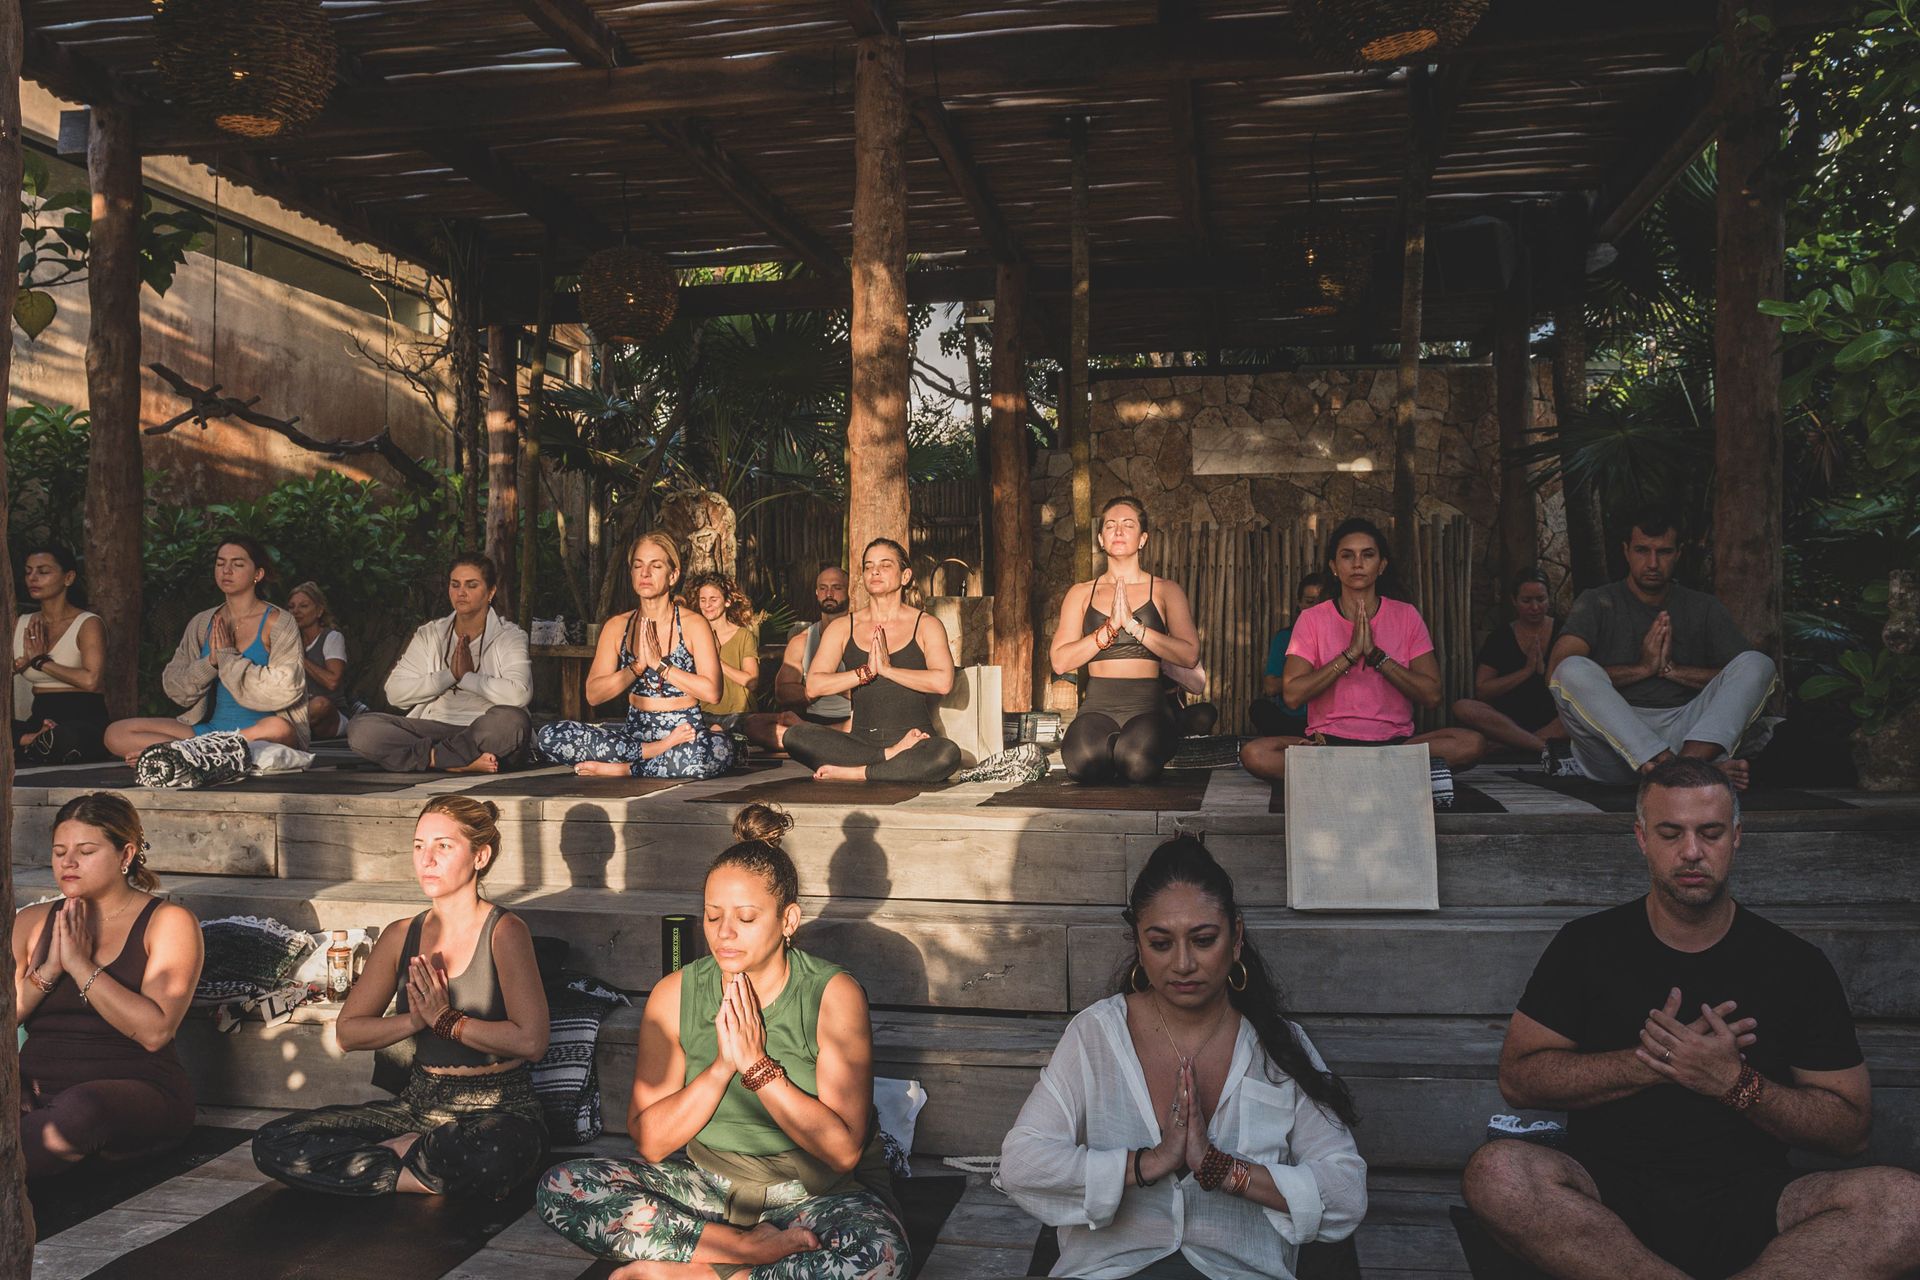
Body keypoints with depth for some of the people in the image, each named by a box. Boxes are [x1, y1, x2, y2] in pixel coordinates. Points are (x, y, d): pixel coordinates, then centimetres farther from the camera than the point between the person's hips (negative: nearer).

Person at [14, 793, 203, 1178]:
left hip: (136, 1092, -4)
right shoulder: (32, 922, 16)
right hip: (37, 1090, 4)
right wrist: (49, 970, -9)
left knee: (81, 1108, -39)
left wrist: (79, 964, -13)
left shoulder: (168, 922, 0)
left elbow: (154, 1031, -13)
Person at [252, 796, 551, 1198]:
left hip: (500, 1109, -5)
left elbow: (530, 1040, -21)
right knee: (272, 1143, -10)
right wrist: (414, 1020, -11)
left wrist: (445, 1021, -13)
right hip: (420, 1104, 5)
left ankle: (397, 1151, -9)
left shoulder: (504, 932, -11)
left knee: (490, 1153, -42)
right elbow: (347, 1031, 7)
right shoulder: (401, 936, 6)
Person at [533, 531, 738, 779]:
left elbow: (711, 691, -13)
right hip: (636, 729, 4)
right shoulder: (617, 626, 8)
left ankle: (621, 769, -20)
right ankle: (658, 751, -19)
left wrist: (658, 663, -14)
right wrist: (637, 666, -13)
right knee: (549, 736, -19)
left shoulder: (692, 624, -2)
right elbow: (593, 693, 0)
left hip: (685, 730, -3)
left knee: (720, 747, -40)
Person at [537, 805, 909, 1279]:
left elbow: (844, 1150, -18)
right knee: (560, 1188, -16)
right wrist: (721, 1066, -21)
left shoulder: (833, 995, -13)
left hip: (817, 1189, -3)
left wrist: (757, 1064, -23)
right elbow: (650, 1143, -8)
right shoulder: (674, 996, -5)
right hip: (709, 1182, 3)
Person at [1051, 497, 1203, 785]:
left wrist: (1132, 624, -11)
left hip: (1148, 705, -1)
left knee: (1137, 761, -35)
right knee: (1084, 758, -34)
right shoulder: (1081, 594, 15)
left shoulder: (1166, 591, 11)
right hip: (1098, 705, 1)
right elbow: (1060, 661, 4)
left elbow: (1189, 655, -3)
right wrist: (1110, 627, -8)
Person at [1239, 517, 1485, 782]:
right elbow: (1292, 694, -9)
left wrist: (1375, 654, -12)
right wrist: (1350, 654, -14)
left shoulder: (1406, 616, 7)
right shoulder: (1312, 619, 4)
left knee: (1472, 743, -27)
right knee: (1254, 753, -30)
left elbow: (1432, 695, -3)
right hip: (1329, 739, -1)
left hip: (1396, 741, 1)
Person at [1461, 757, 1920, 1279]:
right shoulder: (1587, 946, 7)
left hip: (1748, 1208, 1)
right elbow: (1517, 1076, 1)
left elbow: (1852, 1129, 6)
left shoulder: (1796, 965, 8)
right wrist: (1652, 1063, -10)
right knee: (1495, 1172, -32)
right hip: (1607, 1203, 0)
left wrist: (1734, 1081, -11)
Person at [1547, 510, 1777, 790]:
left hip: (1685, 730, 2)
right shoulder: (1598, 603, 11)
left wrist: (1672, 669, -4)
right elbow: (1556, 672, -6)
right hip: (1613, 737, -2)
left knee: (1758, 663, -15)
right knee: (1573, 670, -30)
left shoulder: (1703, 608, 19)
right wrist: (1643, 668, -7)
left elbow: (1746, 673, 6)